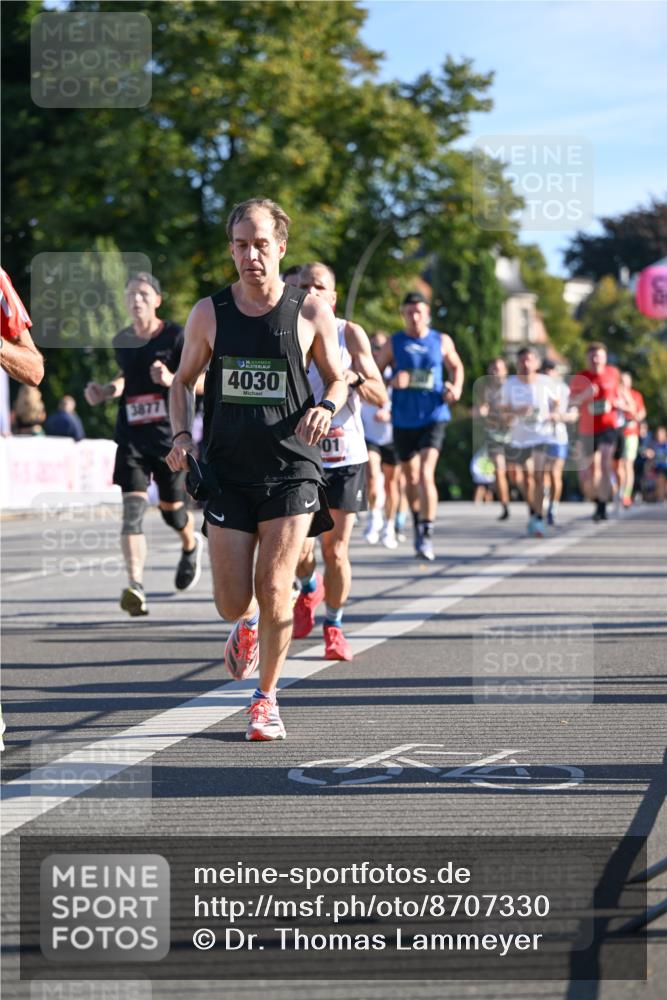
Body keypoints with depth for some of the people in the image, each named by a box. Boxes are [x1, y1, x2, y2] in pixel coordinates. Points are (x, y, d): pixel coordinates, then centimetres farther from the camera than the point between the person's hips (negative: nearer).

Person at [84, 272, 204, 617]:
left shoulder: (175, 336, -6)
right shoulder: (122, 342, 8)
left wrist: (172, 380, -25)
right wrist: (106, 391, 8)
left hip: (169, 435, -3)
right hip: (132, 436, 3)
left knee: (171, 508, 11)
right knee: (132, 508, -14)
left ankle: (191, 546, 48)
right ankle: (135, 587, -24)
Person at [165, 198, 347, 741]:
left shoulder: (312, 311, -1)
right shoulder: (209, 313, 2)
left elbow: (338, 379, 10)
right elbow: (184, 380, 15)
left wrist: (326, 406, -13)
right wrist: (181, 435, -3)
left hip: (291, 468, -1)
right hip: (228, 470, 2)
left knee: (275, 590, -9)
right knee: (232, 602, -1)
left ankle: (266, 698, 10)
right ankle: (248, 624, 38)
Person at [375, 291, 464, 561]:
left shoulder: (442, 342, 4)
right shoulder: (393, 344, 1)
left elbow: (456, 367, 21)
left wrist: (456, 388, 1)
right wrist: (391, 382, -19)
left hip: (433, 417, -2)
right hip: (403, 420, 2)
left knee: (426, 473, -18)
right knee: (411, 477, 13)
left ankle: (427, 535, -18)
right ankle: (418, 523, 35)